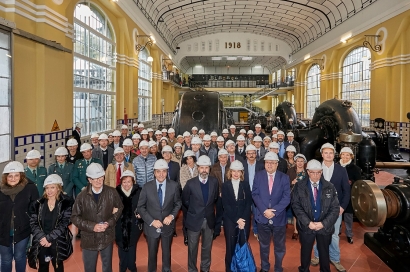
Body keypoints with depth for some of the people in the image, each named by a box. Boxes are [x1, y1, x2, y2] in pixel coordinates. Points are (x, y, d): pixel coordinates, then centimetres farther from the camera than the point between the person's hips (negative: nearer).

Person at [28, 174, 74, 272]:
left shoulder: (66, 203, -7)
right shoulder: (38, 204, 1)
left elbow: (63, 224, -11)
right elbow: (33, 223, -3)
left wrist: (49, 238, -17)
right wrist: (42, 238, -16)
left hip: (58, 243, -2)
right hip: (41, 243, 2)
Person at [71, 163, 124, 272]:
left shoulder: (112, 192, -8)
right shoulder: (82, 196, -10)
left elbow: (120, 208, 4)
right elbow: (75, 217, -6)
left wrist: (110, 222, -12)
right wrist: (92, 226, -18)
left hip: (107, 237, 1)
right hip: (89, 238, 0)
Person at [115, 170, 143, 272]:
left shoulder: (139, 192, -9)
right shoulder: (116, 192, -8)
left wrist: (140, 214, -17)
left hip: (133, 226, 0)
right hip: (120, 227, 1)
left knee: (132, 247, 12)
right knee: (122, 247, 11)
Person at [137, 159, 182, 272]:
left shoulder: (174, 186, -13)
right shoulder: (147, 186, -14)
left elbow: (178, 203, 0)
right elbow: (141, 207, -7)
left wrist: (172, 215, -16)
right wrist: (152, 221, -17)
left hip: (168, 226, 1)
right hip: (151, 226, 0)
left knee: (167, 252, 21)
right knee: (152, 253, 19)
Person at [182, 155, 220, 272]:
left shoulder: (214, 182, -6)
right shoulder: (191, 183, -14)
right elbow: (185, 200, 0)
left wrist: (209, 208, 6)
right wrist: (194, 209, 5)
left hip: (209, 220, 2)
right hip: (194, 220, -2)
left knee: (207, 247, 18)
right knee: (192, 248, 12)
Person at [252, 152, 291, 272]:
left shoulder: (284, 178, -3)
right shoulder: (258, 176, -1)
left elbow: (286, 198, -8)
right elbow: (255, 194, -6)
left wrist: (274, 211, -18)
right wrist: (265, 210, -17)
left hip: (279, 218, 0)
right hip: (262, 217, 1)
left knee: (279, 247, 14)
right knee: (264, 246, 17)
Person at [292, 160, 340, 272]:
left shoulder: (330, 187, -3)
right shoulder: (299, 186, -6)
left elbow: (335, 208, -5)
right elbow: (296, 205, -10)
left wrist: (323, 223, -15)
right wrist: (308, 222, -18)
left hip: (325, 227, 1)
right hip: (306, 226, -1)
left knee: (324, 252, 18)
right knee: (305, 251, 17)